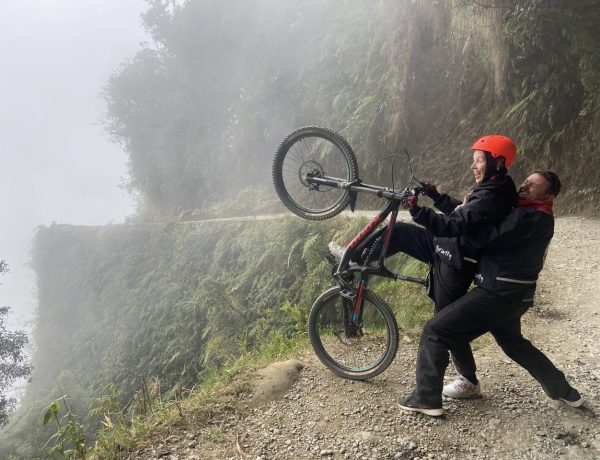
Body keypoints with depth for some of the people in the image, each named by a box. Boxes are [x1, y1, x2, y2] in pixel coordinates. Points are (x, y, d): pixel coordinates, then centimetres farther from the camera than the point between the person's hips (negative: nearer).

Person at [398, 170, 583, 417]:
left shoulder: (531, 218, -17)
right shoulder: (527, 213, 15)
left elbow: (489, 237, -25)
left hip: (497, 294, -10)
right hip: (511, 294, 10)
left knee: (435, 330, -8)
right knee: (513, 342, 31)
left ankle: (426, 399, -2)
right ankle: (563, 390, 44)